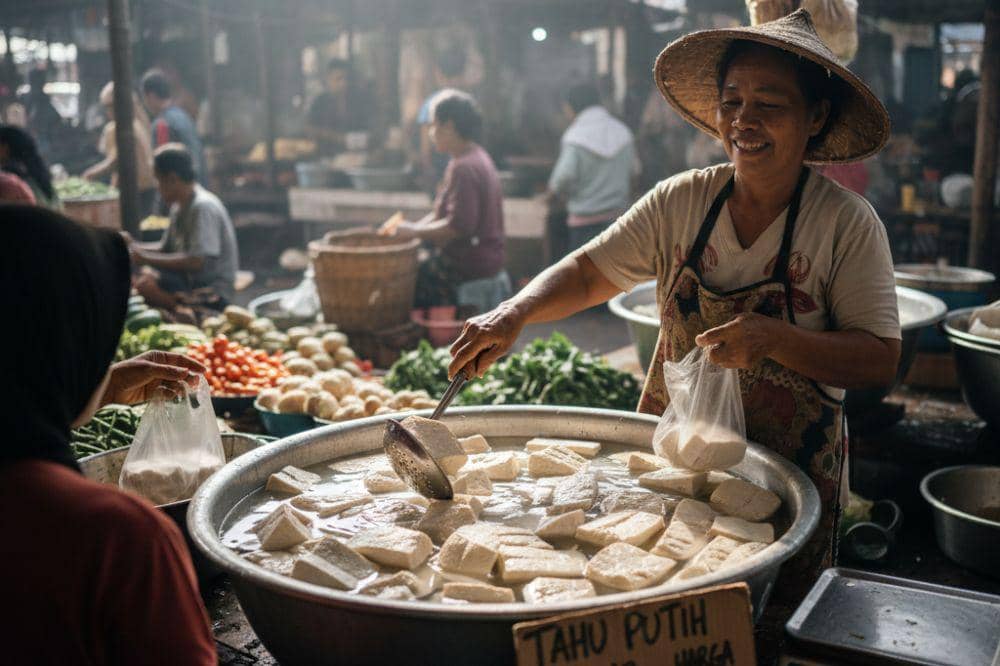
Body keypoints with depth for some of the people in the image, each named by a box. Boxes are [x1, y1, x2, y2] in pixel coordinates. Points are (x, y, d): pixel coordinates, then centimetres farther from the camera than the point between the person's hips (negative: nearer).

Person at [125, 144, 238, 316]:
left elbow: (196, 262, -25)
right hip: (191, 282, 9)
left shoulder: (203, 206, -17)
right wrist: (134, 246, 6)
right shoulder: (179, 206, 12)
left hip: (213, 295, -9)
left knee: (147, 284, -27)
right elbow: (165, 248, 22)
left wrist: (147, 258, -20)